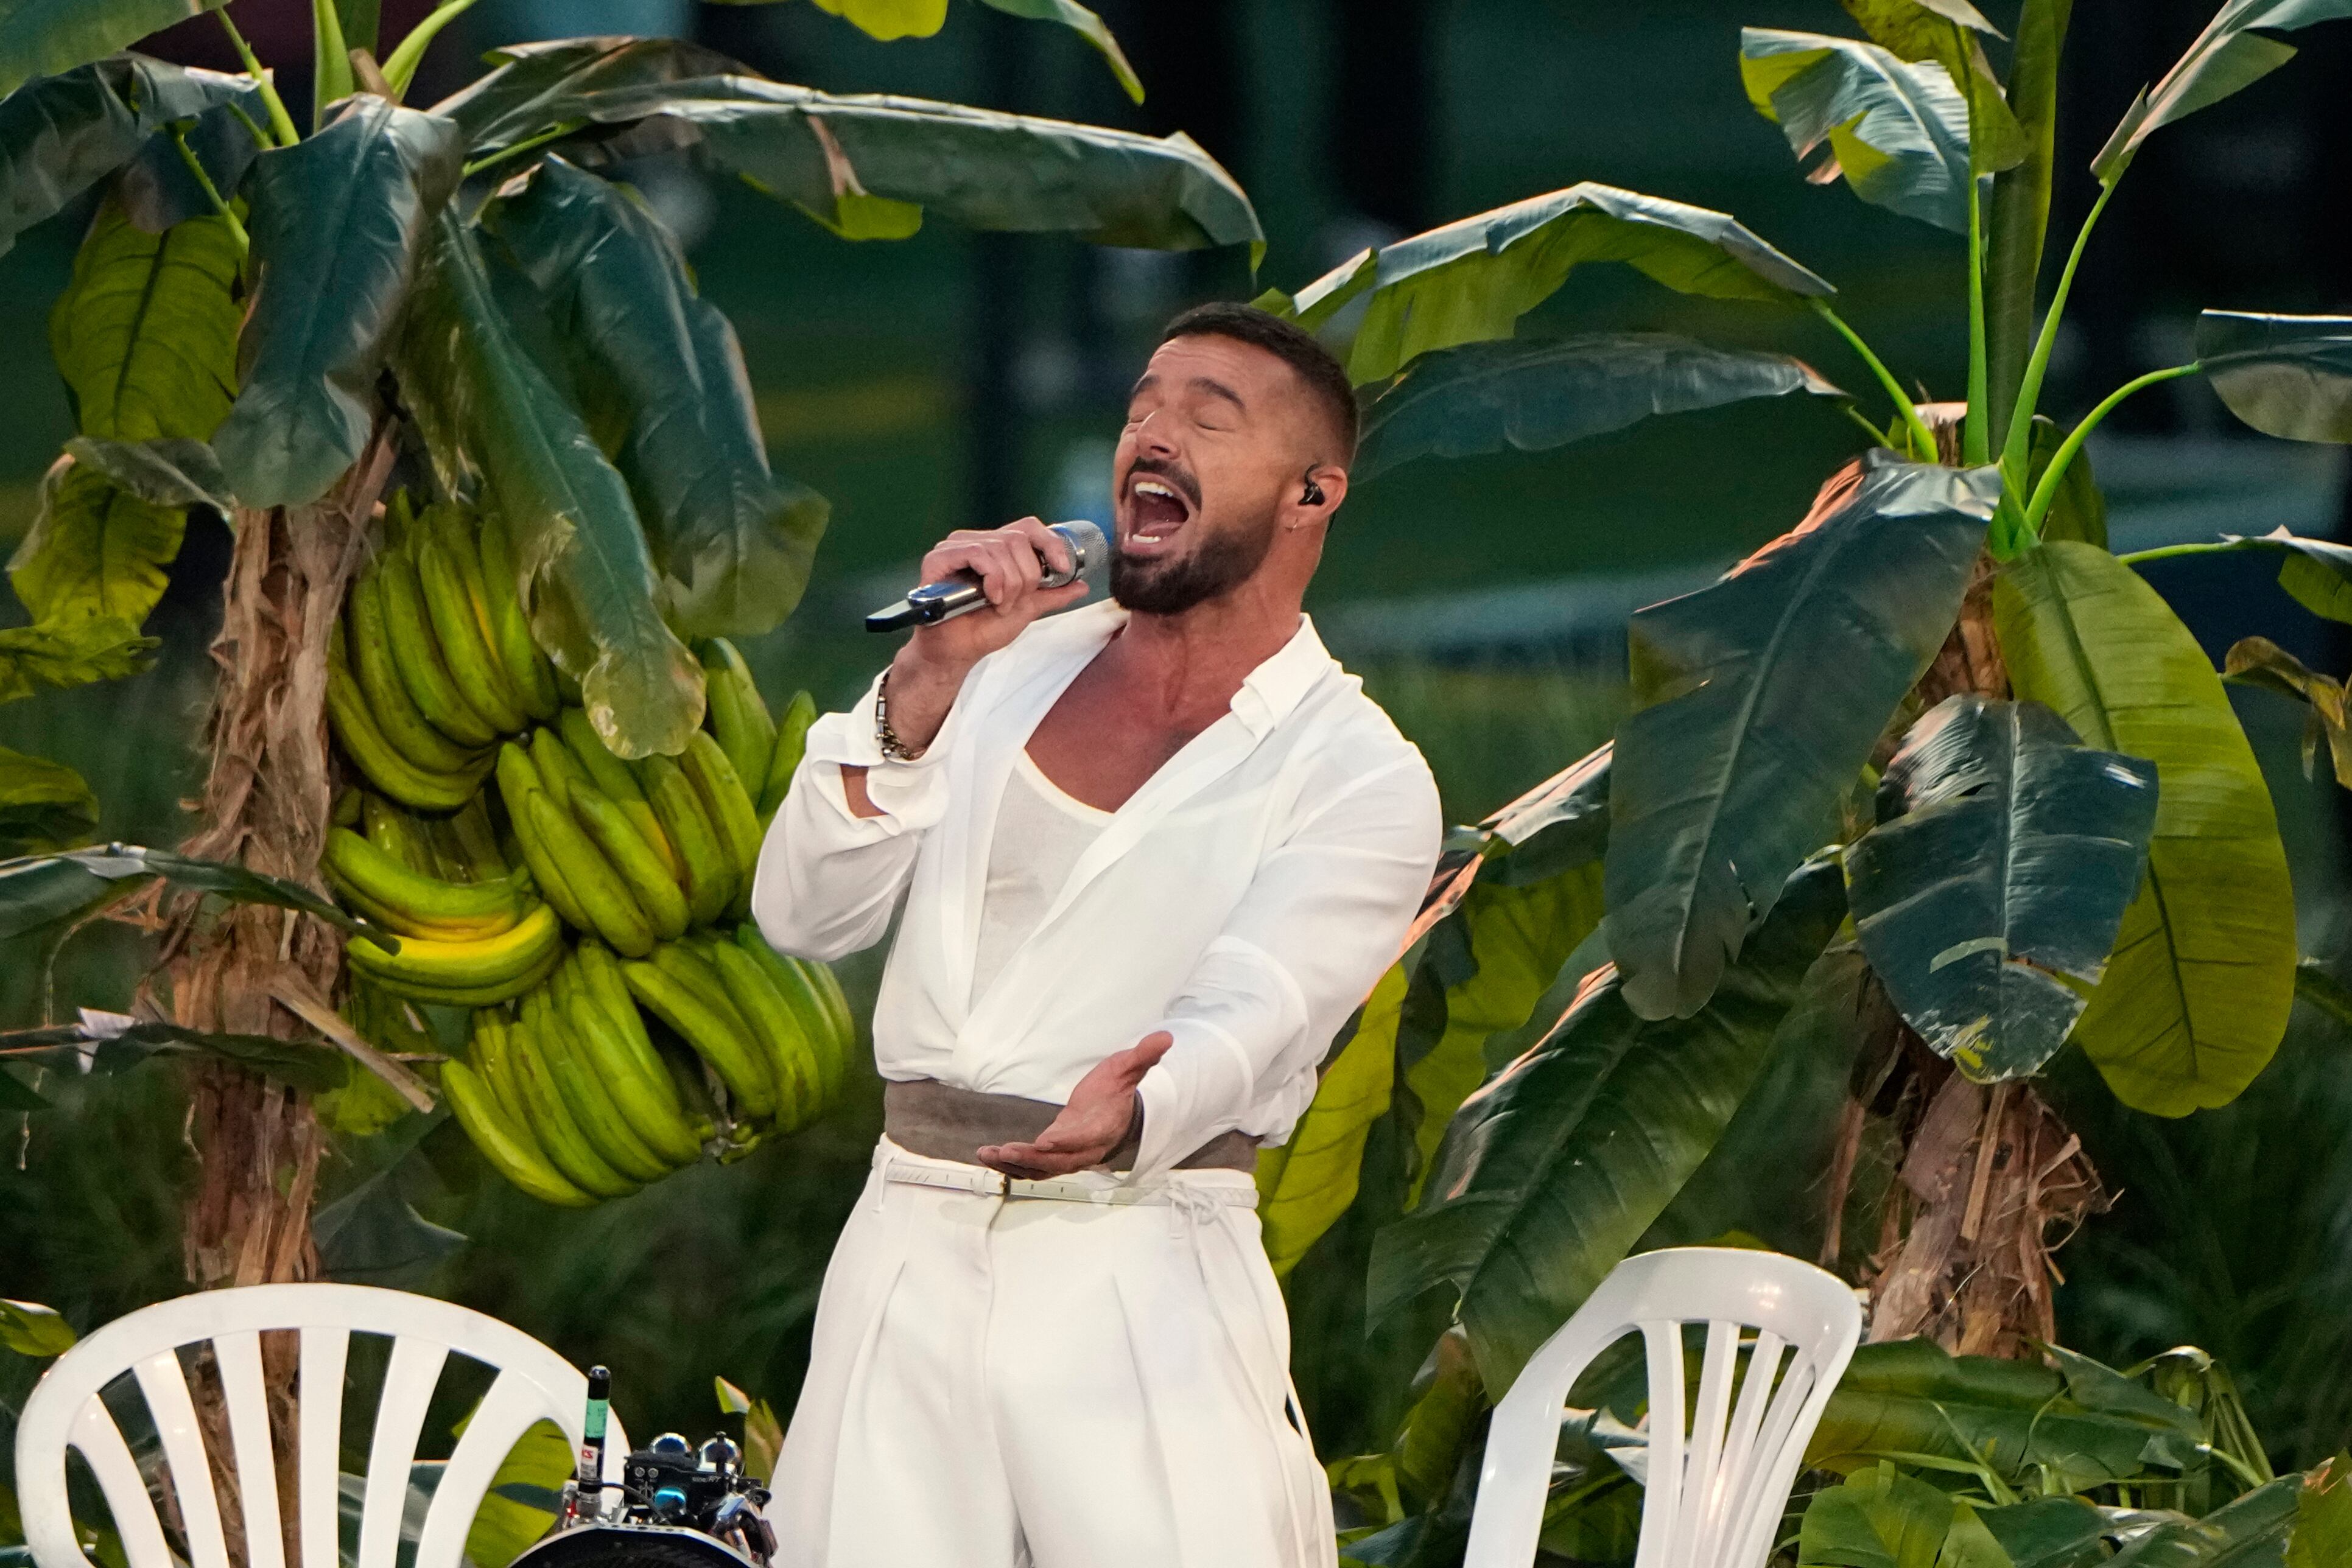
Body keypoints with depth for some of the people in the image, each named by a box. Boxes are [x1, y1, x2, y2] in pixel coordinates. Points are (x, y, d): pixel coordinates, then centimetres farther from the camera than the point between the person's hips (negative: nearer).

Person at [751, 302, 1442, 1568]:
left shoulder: (1357, 776, 1)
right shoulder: (1012, 669, 15)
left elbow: (1244, 1017, -15)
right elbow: (805, 916, 7)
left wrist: (1131, 1113, -38)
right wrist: (927, 682, -6)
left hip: (1140, 1282, -4)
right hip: (910, 1249, 4)